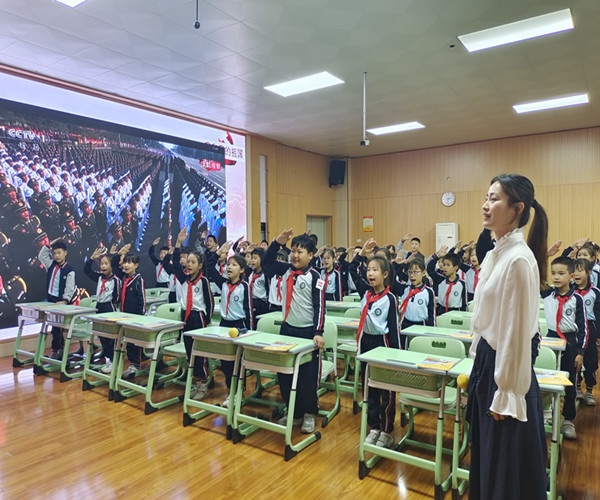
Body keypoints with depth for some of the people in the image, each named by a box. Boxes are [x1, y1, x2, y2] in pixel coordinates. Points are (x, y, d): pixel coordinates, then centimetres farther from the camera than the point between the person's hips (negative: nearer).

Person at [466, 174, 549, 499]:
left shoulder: (519, 259, -22)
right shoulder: (493, 254, 7)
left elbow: (517, 332, -21)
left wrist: (505, 394, -16)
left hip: (506, 368, -9)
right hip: (488, 362, 9)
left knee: (507, 468, 11)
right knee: (487, 456, 23)